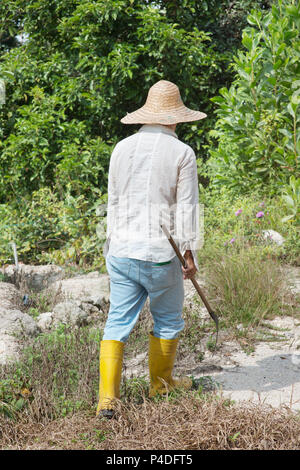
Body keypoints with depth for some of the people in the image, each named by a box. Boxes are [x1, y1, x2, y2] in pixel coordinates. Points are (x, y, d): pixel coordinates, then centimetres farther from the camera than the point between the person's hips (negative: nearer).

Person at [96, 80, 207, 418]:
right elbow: (186, 207, -8)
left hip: (121, 251, 4)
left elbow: (114, 202, 12)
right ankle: (161, 383, 32)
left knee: (118, 322, 6)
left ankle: (107, 397, 0)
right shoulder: (182, 152, -6)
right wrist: (189, 252, -3)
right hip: (160, 252, -4)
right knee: (167, 320, 16)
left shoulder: (122, 148, 7)